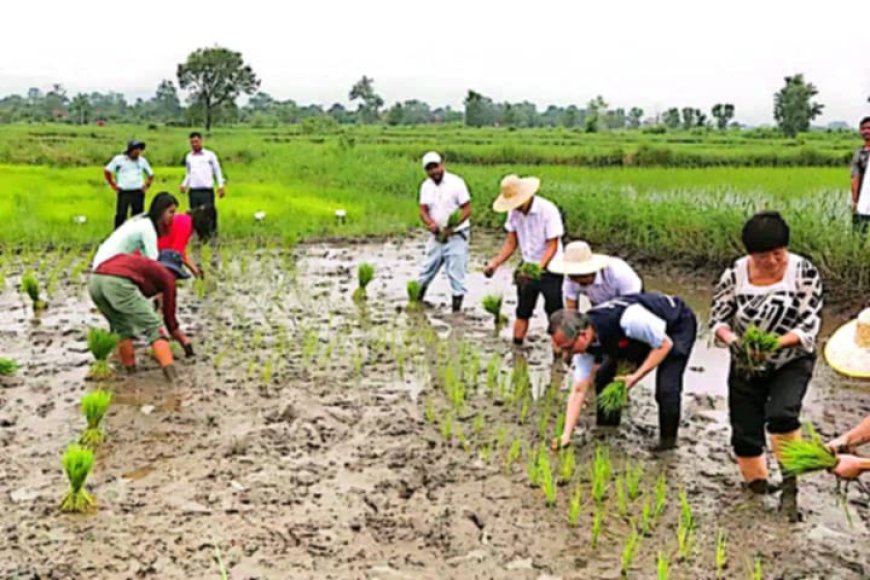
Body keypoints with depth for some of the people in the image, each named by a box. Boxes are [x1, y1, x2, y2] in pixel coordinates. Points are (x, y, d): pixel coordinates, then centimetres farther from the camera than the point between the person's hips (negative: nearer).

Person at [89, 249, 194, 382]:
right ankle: (173, 376, -8)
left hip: (95, 280, 7)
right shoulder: (167, 276, 22)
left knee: (122, 329, 27)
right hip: (118, 283, -7)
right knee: (154, 329, 2)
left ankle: (131, 371, 28)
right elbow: (169, 316, 22)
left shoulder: (145, 266, 39)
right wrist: (184, 340, 36)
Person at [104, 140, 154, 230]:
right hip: (124, 192, -3)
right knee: (121, 215, -5)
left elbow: (150, 175, 22)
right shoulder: (118, 159, 2)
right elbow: (106, 171, 9)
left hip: (138, 193, 3)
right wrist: (113, 185, 4)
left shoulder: (143, 161, 10)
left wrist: (146, 185, 10)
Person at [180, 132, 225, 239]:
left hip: (207, 191, -4)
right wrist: (184, 184, 8)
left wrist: (221, 186, -2)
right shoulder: (189, 157, 14)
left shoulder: (210, 155, 4)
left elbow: (217, 171, 7)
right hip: (193, 191, 4)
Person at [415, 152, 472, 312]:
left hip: (456, 237, -5)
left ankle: (456, 310, 3)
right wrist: (430, 223, -20)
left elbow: (467, 209, -12)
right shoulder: (426, 186, 5)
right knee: (426, 271, 13)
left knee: (456, 276, -3)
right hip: (436, 237, 5)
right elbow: (423, 210, 2)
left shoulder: (456, 183, -11)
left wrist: (452, 226, -25)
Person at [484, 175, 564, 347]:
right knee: (522, 312, 11)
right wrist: (494, 263, -9)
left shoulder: (548, 210, -21)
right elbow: (511, 243, 4)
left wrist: (538, 268, -33)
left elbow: (553, 245, -21)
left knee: (555, 313, -3)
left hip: (549, 269, -5)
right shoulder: (514, 212, -4)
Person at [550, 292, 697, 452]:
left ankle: (668, 440, 5)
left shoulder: (627, 319, -43)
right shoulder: (585, 344, -20)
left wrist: (635, 377, -32)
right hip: (644, 331, 7)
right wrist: (566, 435, -19)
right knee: (604, 377, -2)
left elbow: (665, 344, -28)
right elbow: (579, 391, -14)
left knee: (666, 389, -20)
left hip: (678, 324, -7)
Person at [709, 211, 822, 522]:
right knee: (744, 433, 5)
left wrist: (776, 343, -34)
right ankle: (758, 490, 31)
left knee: (781, 414, -28)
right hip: (746, 367, 3)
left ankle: (789, 485, -9)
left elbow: (809, 325, -18)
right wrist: (732, 339, -28)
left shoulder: (804, 272, -15)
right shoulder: (735, 274, -10)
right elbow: (717, 318, -6)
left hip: (791, 363, -2)